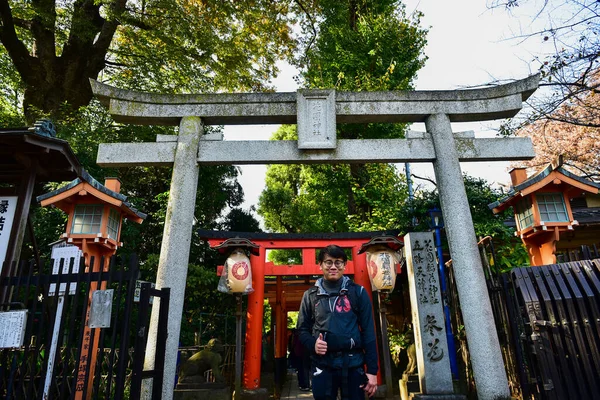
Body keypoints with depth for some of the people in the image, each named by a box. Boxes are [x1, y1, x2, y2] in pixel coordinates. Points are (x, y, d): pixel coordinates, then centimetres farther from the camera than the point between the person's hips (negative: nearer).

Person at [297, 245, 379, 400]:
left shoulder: (358, 292, 2)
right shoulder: (311, 295, 6)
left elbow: (368, 332, 0)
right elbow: (302, 329, 10)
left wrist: (372, 369, -4)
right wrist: (312, 344, -11)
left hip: (353, 364, -1)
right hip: (322, 365, 1)